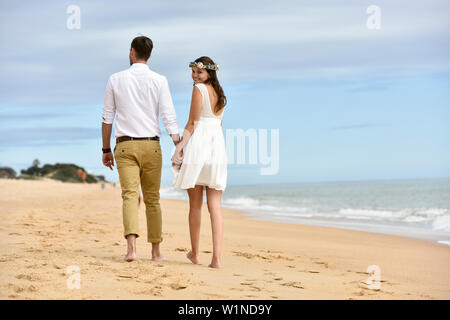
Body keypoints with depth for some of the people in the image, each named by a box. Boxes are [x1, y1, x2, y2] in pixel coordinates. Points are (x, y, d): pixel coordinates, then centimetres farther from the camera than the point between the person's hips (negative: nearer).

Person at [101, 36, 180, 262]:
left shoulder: (116, 79, 3)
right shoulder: (159, 81, 0)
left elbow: (107, 117, 6)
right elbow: (169, 117, -6)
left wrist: (106, 149, 14)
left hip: (125, 145, 0)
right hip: (151, 145, 0)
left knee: (130, 195, -7)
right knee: (152, 199, 10)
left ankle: (131, 246, -26)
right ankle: (156, 250, 16)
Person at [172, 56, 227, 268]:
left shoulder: (199, 89, -5)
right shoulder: (220, 94, 16)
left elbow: (192, 123, -10)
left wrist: (180, 147, -8)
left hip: (198, 144, -6)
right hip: (218, 146, 6)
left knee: (195, 205, 6)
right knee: (215, 206, 0)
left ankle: (195, 253, 17)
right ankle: (216, 257, -10)